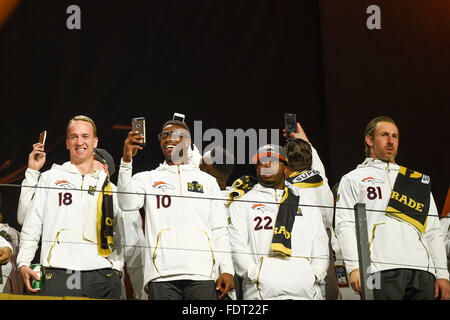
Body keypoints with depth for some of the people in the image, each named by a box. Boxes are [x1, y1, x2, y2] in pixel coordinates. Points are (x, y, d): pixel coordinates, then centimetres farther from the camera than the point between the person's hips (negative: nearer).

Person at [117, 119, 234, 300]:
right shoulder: (147, 179, 15)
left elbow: (219, 230, 14)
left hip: (202, 273, 1)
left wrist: (227, 270, 3)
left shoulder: (207, 181, 19)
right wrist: (126, 161, -16)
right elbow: (127, 203, -5)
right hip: (162, 274, -1)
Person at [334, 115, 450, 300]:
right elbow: (345, 226, 2)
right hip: (382, 270, -4)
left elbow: (433, 231, 22)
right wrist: (354, 267, -13)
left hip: (422, 271, 4)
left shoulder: (418, 180, 27)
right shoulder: (353, 179, 15)